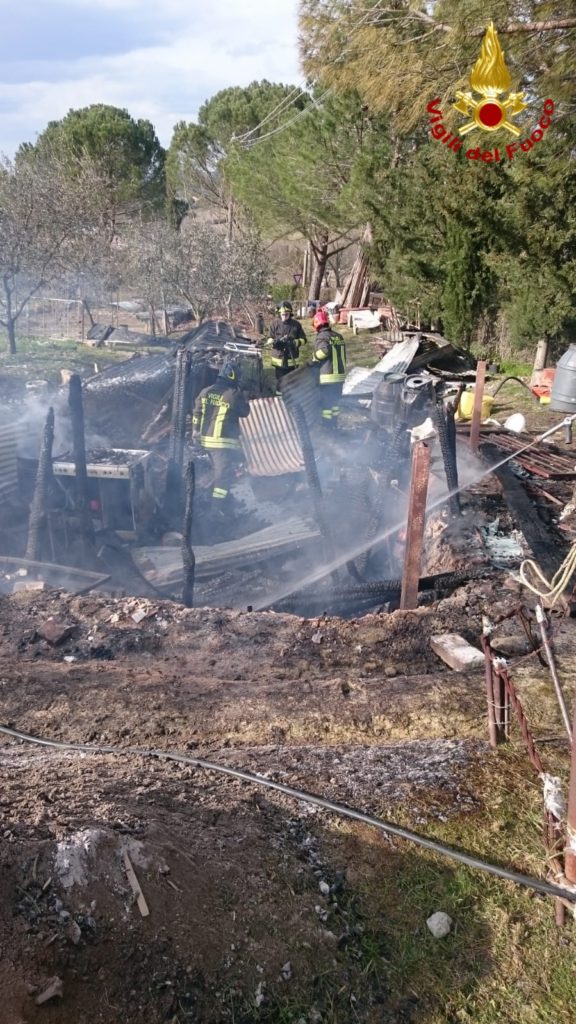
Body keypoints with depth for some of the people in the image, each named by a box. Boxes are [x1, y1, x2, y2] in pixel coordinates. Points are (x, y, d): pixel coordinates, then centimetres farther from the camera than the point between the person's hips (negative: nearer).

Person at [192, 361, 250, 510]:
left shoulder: (205, 392, 8)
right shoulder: (234, 394, -11)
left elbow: (197, 412, 10)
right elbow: (245, 412, 1)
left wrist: (195, 429, 19)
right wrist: (241, 394, 10)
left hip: (207, 438, 8)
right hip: (225, 440, -8)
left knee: (218, 471, 22)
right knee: (224, 474, -5)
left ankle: (223, 500, 35)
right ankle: (218, 508, -8)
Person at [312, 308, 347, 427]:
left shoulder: (321, 337, -11)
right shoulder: (339, 336, 11)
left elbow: (324, 350, -30)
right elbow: (343, 355, 15)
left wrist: (315, 358, -14)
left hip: (327, 376, -7)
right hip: (340, 374, 7)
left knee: (326, 403, 2)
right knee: (335, 401, 17)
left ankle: (327, 427, 6)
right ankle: (334, 425, 24)